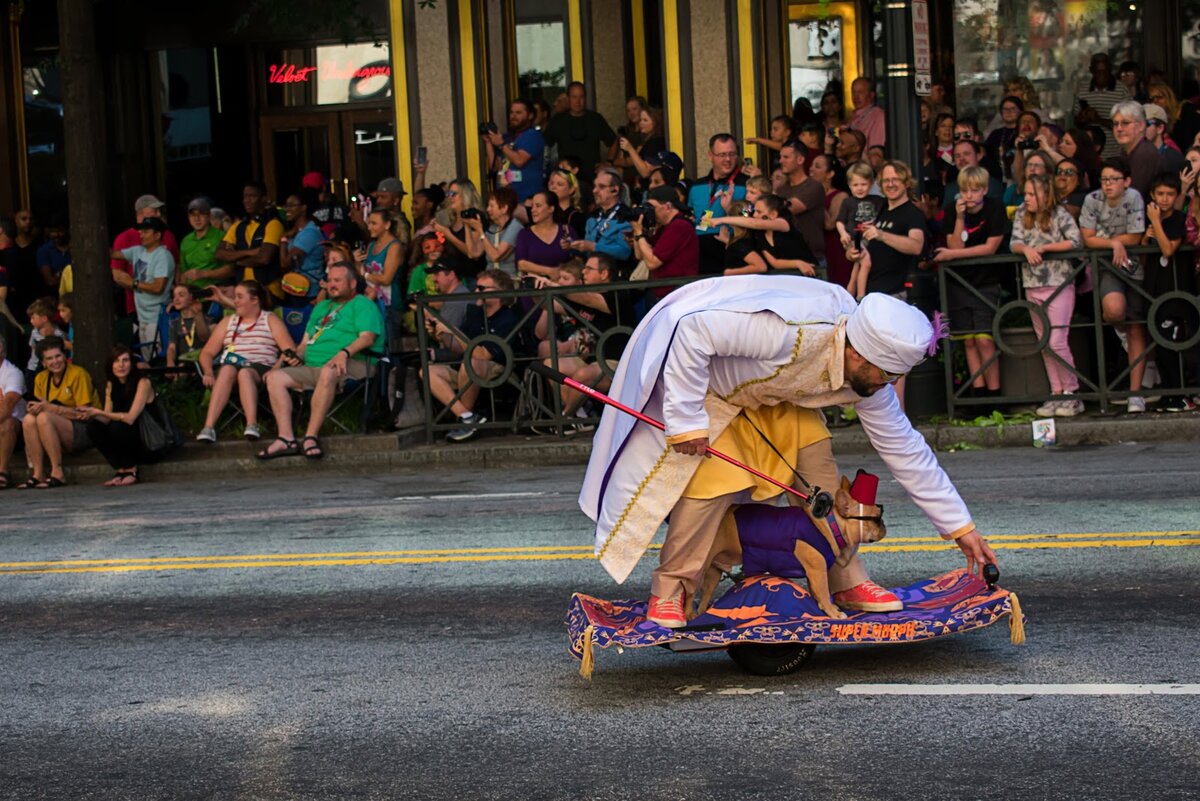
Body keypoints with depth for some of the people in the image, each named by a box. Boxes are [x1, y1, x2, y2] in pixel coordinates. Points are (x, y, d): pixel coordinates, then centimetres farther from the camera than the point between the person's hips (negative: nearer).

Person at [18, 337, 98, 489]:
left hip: (85, 433, -6)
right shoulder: (41, 378, 9)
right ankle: (38, 475, -21)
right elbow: (40, 407, 10)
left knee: (44, 418, -28)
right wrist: (35, 408, -15)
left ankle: (57, 475, -29)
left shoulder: (78, 374, -9)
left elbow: (84, 414, -15)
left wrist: (49, 408, -20)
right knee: (29, 419, -19)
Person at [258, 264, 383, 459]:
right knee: (274, 377, -14)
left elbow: (367, 337, -10)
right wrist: (298, 356, 6)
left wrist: (344, 353, -26)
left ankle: (310, 437, -39)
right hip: (311, 367, 7)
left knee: (328, 372, -41)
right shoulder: (321, 307, 31)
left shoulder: (362, 304, 7)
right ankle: (286, 438, -25)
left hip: (349, 365, -7)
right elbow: (305, 342, 29)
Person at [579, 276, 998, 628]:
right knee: (712, 481, -18)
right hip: (699, 377, -7)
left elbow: (905, 449, -4)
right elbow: (693, 330, -40)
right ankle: (669, 594, 0)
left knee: (818, 466, -4)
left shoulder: (868, 378, -15)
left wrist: (959, 526, -3)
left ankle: (848, 583, 8)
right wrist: (686, 419, -36)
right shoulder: (793, 331, -41)